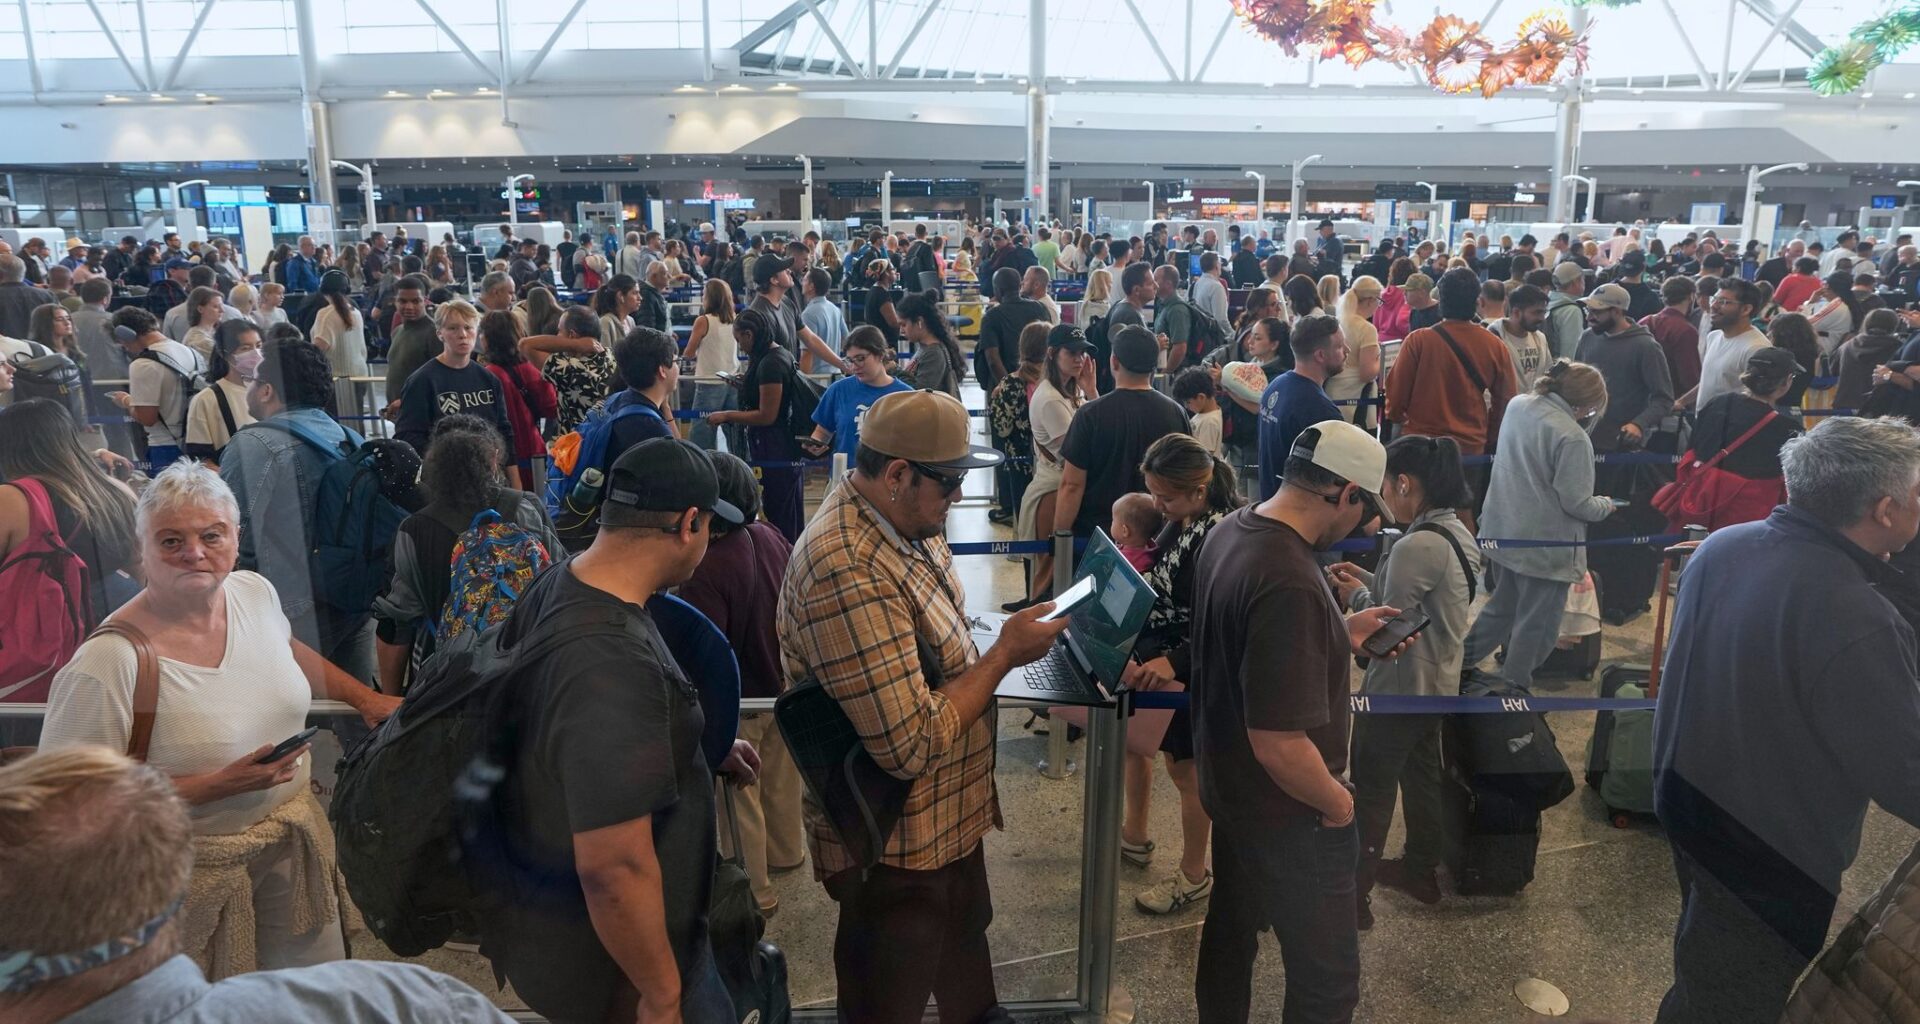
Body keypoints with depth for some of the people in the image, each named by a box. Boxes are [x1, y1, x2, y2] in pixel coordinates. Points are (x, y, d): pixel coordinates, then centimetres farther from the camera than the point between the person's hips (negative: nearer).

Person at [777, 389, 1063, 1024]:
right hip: (895, 850, -9)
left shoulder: (901, 522, -2)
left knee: (965, 933, 32)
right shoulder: (849, 573, -33)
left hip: (948, 816, 9)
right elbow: (911, 746, -32)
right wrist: (1005, 654, -23)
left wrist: (1011, 637, -3)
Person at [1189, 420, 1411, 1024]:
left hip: (1228, 787, 9)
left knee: (1231, 930, 27)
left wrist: (1341, 635, 9)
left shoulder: (1230, 531, -4)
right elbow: (1279, 745, -33)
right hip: (1287, 814, -9)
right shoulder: (1289, 583, -33)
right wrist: (1337, 804, -16)